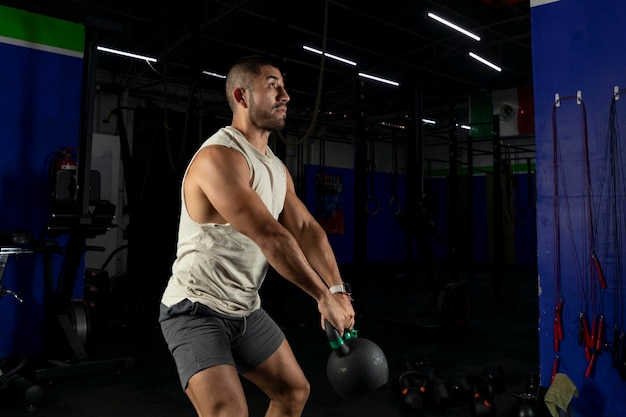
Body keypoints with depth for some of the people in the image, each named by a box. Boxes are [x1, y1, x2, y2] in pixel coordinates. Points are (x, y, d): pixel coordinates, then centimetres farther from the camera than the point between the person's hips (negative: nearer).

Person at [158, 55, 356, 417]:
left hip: (246, 309, 9)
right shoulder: (219, 157, -23)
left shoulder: (277, 167, 7)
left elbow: (307, 228, -1)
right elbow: (271, 237, -30)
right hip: (196, 309, -9)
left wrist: (338, 289, -14)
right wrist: (325, 296, -25)